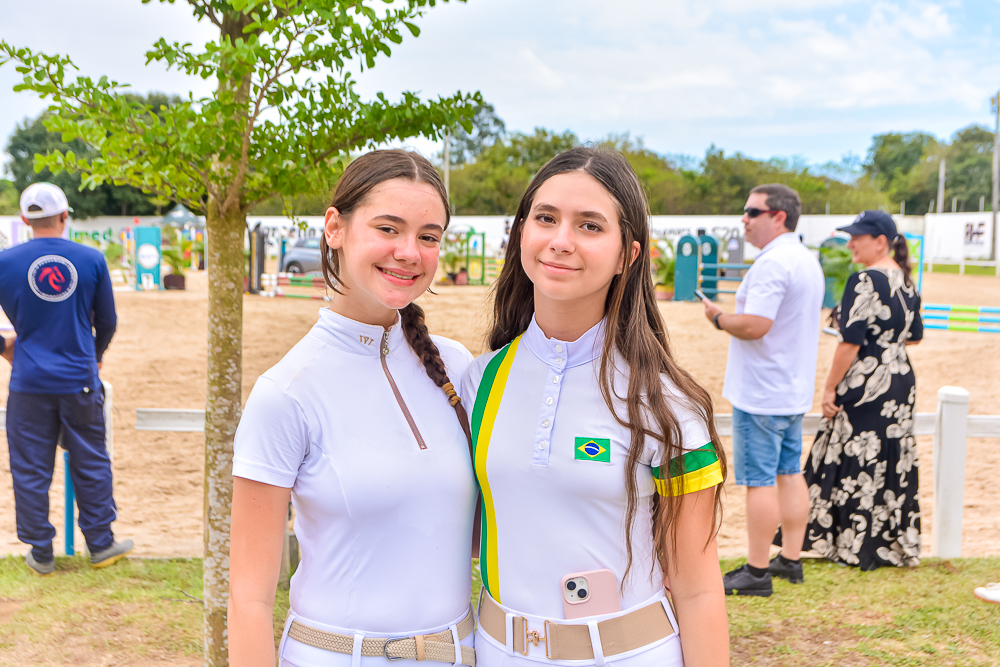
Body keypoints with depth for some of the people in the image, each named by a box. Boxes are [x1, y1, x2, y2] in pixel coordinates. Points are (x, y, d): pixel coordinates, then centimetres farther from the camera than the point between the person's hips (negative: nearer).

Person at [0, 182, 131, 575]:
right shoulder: (92, 259, -2)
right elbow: (107, 322, 7)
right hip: (80, 381, 1)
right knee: (91, 464, 13)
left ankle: (41, 555, 18)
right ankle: (101, 546, 22)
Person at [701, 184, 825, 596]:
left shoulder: (772, 263, -20)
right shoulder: (808, 261, 13)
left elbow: (754, 325, -27)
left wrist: (718, 318, -10)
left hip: (761, 394, -10)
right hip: (795, 391, 10)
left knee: (759, 481, -3)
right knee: (790, 473, 15)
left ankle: (756, 573, 3)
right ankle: (791, 561, 23)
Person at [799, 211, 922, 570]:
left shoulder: (864, 281, -17)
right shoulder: (906, 281, 9)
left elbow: (850, 342, -19)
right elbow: (915, 336, 17)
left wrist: (830, 389, -14)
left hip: (867, 384, -8)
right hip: (902, 381, 8)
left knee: (857, 462, 2)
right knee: (894, 462, 14)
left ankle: (857, 547, 10)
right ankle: (896, 544, 22)